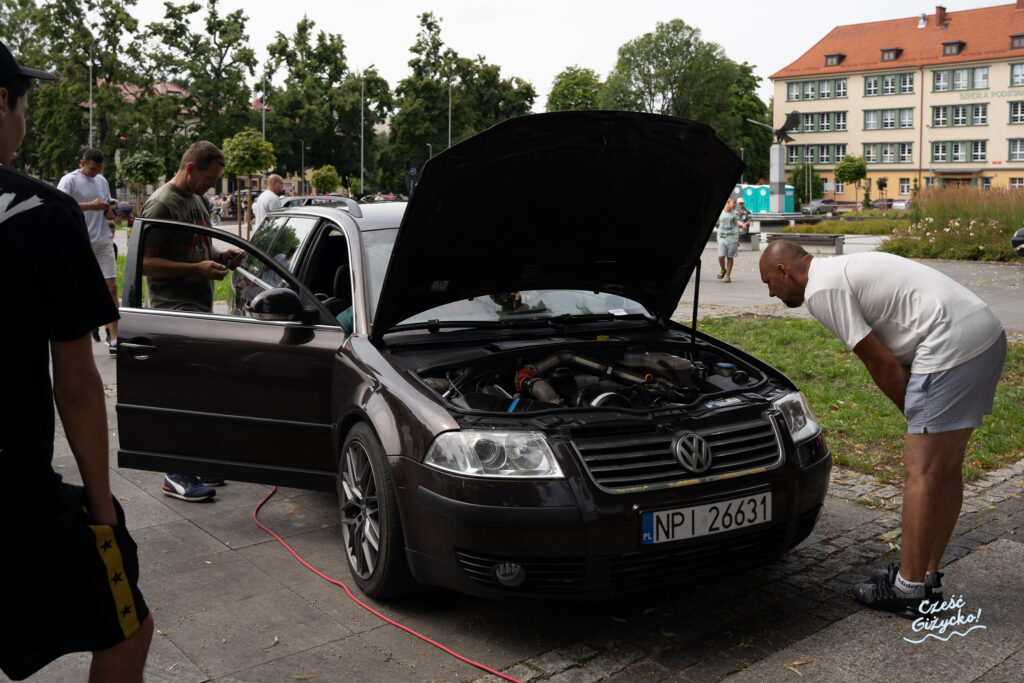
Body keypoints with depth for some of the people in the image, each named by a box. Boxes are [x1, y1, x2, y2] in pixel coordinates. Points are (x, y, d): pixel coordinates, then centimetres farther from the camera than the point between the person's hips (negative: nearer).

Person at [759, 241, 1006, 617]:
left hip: (953, 345, -10)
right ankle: (926, 576, 25)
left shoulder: (821, 291, -8)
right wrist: (921, 413, 17)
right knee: (945, 470, 15)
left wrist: (917, 416, 5)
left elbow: (882, 364, -9)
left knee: (923, 473, -3)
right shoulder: (843, 269, 23)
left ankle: (909, 589, 6)